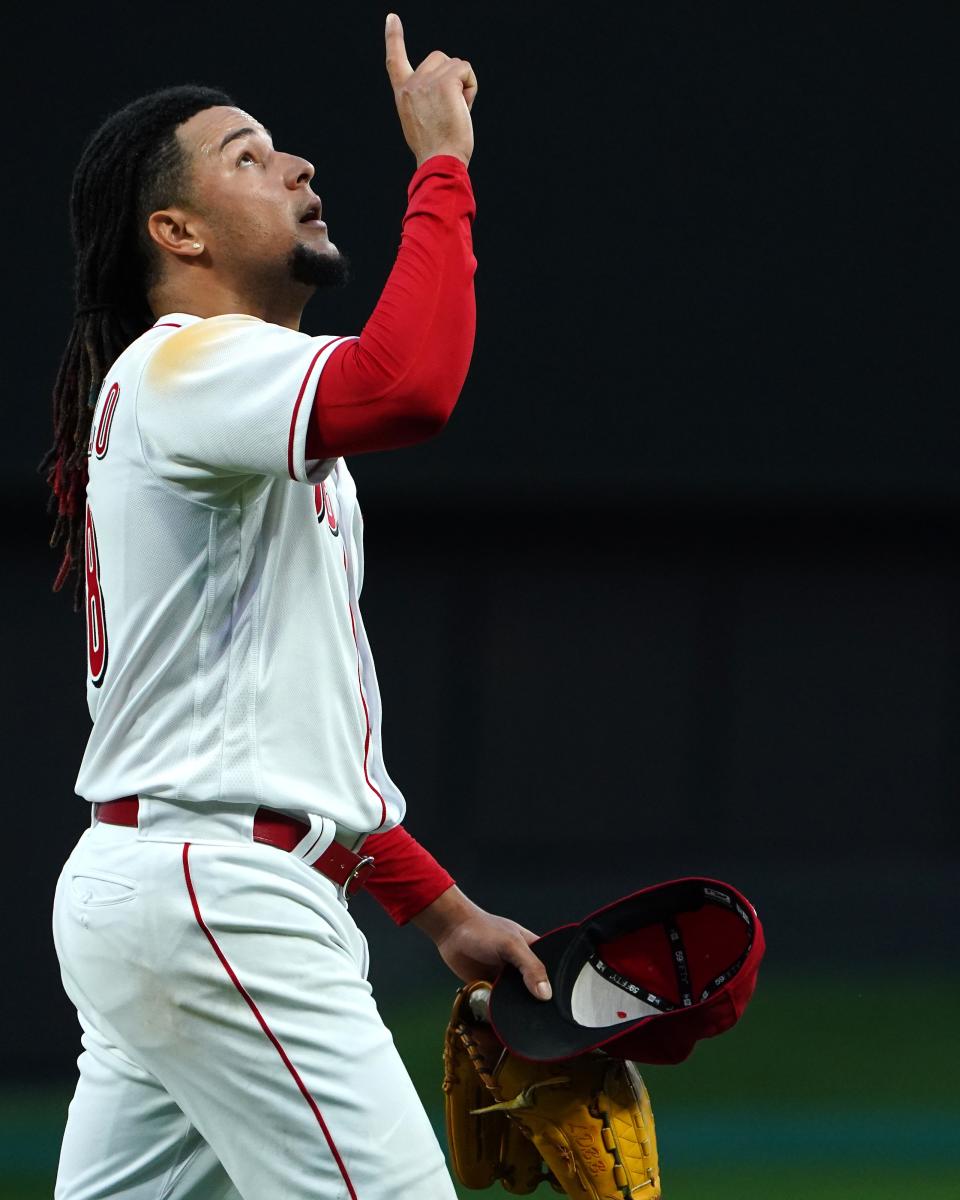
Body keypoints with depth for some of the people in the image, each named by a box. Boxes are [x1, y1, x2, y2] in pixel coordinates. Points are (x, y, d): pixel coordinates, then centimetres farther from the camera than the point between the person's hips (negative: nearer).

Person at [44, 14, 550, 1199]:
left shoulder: (244, 417, 24)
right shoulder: (184, 364, -8)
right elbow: (408, 386, -30)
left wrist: (438, 903, 21)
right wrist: (441, 165, -19)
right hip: (214, 896, -11)